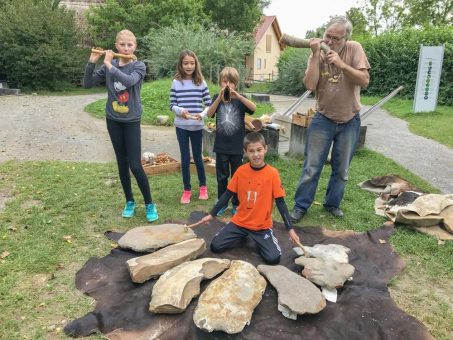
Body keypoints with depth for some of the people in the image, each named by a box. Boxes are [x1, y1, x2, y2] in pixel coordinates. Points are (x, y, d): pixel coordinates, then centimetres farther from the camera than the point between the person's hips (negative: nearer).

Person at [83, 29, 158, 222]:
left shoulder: (139, 66, -7)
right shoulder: (108, 65, 2)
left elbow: (129, 80, -28)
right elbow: (87, 84, -1)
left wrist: (109, 65, -20)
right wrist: (92, 62, -11)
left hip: (132, 121, -3)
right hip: (113, 121, 3)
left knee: (135, 165, -8)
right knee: (122, 163, 9)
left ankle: (149, 204, 7)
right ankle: (130, 202, 23)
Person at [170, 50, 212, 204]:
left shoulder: (201, 82, 0)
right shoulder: (176, 82, 0)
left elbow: (209, 104, 0)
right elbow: (172, 105, 2)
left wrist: (202, 114, -18)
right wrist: (180, 111, -18)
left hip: (197, 126, 0)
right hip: (181, 126, 0)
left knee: (197, 157, 9)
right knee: (185, 158, 6)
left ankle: (203, 187, 28)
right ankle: (187, 190, 19)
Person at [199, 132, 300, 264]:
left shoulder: (272, 173, -13)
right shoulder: (241, 171, -6)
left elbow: (280, 202, -9)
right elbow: (227, 195, 4)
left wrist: (290, 229, -13)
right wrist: (211, 215, 2)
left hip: (262, 226, -2)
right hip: (240, 222, 2)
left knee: (273, 258, -18)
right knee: (215, 246, -8)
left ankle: (258, 239, 15)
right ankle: (242, 235, 20)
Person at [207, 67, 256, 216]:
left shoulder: (240, 98, -1)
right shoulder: (217, 98, 2)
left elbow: (254, 108, -19)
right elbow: (209, 114, -14)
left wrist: (238, 96, -31)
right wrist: (220, 97, -26)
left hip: (237, 146, -1)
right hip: (221, 146, 1)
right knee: (221, 176, 11)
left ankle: (237, 204, 24)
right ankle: (222, 203, 25)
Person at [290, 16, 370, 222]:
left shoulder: (354, 49, -9)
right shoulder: (317, 55, -7)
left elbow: (364, 81, -17)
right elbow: (310, 85, -20)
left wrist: (341, 64, -26)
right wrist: (316, 55, -22)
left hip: (350, 121, 1)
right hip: (323, 120, -1)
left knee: (341, 169, 13)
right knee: (311, 167, 3)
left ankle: (332, 203, 32)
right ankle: (301, 206, 16)